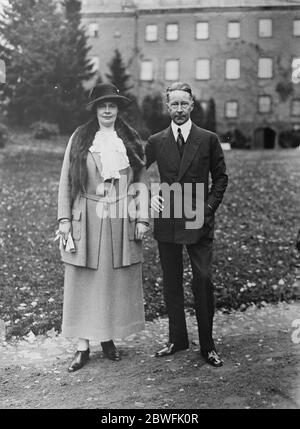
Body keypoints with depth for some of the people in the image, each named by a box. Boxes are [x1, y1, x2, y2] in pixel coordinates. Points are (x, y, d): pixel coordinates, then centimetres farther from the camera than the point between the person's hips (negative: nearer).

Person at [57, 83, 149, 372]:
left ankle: (108, 339, 23)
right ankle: (83, 346, 12)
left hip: (121, 220, 1)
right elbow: (66, 181, 2)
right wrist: (64, 219, -4)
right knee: (83, 282, 2)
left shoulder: (131, 140, 6)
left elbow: (142, 181, 6)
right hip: (86, 219, -1)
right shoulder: (79, 139, 3)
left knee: (117, 282, 7)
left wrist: (142, 218, -1)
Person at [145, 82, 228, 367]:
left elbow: (221, 177, 7)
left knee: (203, 281, -2)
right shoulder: (156, 142, 6)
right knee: (171, 283, 10)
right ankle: (177, 339, 24)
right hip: (167, 221, 2)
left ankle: (207, 345, 12)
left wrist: (209, 206, -4)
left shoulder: (208, 140, 2)